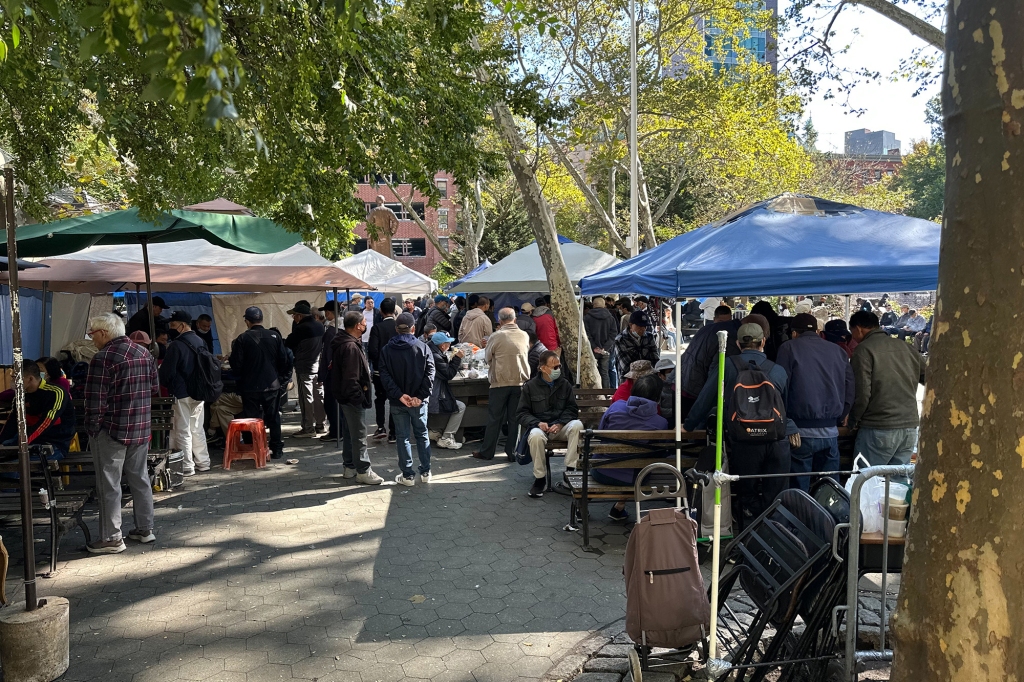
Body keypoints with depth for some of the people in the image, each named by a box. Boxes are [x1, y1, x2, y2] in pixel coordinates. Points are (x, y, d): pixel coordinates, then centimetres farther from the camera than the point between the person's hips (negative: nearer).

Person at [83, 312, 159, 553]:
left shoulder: (103, 358, -15)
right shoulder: (145, 353, 8)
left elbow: (95, 400, -16)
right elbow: (155, 388, 14)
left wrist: (92, 427, -7)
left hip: (112, 430, -7)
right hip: (141, 428, 7)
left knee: (109, 484, 2)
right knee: (139, 478, 16)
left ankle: (112, 538, 7)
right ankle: (145, 529, 23)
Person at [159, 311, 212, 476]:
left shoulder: (176, 345, -17)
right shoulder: (200, 342, 5)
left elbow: (166, 370, -14)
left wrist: (165, 384, 5)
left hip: (181, 394, -7)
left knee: (183, 431, 1)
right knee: (198, 429, 16)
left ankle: (187, 467, 4)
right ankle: (203, 462, 22)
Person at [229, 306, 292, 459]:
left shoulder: (242, 339, -9)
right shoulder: (274, 336, -3)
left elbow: (236, 364, -7)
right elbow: (285, 361, 0)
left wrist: (239, 383, 11)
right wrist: (282, 380, 10)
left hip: (250, 387, -2)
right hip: (272, 385, 2)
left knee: (251, 419, 6)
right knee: (274, 418, 10)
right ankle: (276, 450, 13)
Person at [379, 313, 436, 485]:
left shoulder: (387, 349, -2)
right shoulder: (422, 347, -4)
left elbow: (385, 376, -11)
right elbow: (429, 374, -12)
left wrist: (399, 395, -16)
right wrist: (420, 396, -14)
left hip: (397, 402, 0)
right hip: (419, 401, 0)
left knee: (403, 438, 7)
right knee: (422, 435, 14)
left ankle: (407, 475, 10)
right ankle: (425, 472, 19)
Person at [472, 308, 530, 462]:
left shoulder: (496, 336, -9)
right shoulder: (524, 335, 2)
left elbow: (487, 357, 3)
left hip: (500, 382, -3)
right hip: (520, 381, 3)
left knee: (494, 419, 6)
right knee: (515, 419, 8)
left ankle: (487, 452, 13)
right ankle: (512, 452, 11)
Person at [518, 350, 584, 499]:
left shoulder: (565, 384, 10)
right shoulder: (530, 386, 4)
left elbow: (572, 409, 7)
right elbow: (522, 413, 4)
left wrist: (560, 424, -12)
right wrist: (538, 423, -15)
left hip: (561, 427, 2)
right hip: (539, 426, -2)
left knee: (577, 425, -30)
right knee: (536, 436, -38)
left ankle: (570, 470, -25)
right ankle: (540, 478, -19)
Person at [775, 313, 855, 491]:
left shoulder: (789, 348, -1)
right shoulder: (837, 350, 13)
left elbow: (781, 388, -7)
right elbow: (850, 386, 9)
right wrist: (838, 418, 15)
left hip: (801, 432, -4)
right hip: (830, 432, 4)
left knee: (799, 490, 3)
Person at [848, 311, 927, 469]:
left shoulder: (864, 350, -7)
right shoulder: (904, 347, 10)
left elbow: (862, 393, -13)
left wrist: (853, 421, 1)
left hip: (878, 429, -6)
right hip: (910, 427, 6)